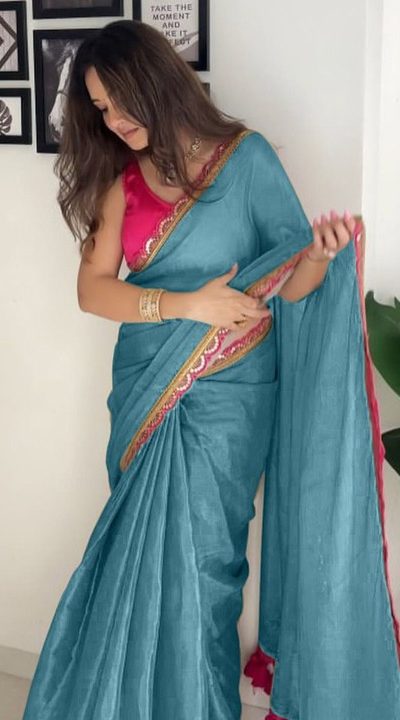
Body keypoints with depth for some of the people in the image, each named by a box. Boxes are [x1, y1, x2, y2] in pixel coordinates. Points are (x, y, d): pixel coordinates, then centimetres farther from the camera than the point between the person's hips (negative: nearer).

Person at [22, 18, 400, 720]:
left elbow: (290, 285, -8)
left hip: (226, 398, -4)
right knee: (140, 552, 13)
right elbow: (92, 289, -3)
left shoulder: (246, 156, -7)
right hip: (146, 393, 4)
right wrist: (186, 305, -16)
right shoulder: (121, 179, 6)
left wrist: (321, 253, -30)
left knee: (199, 559, 4)